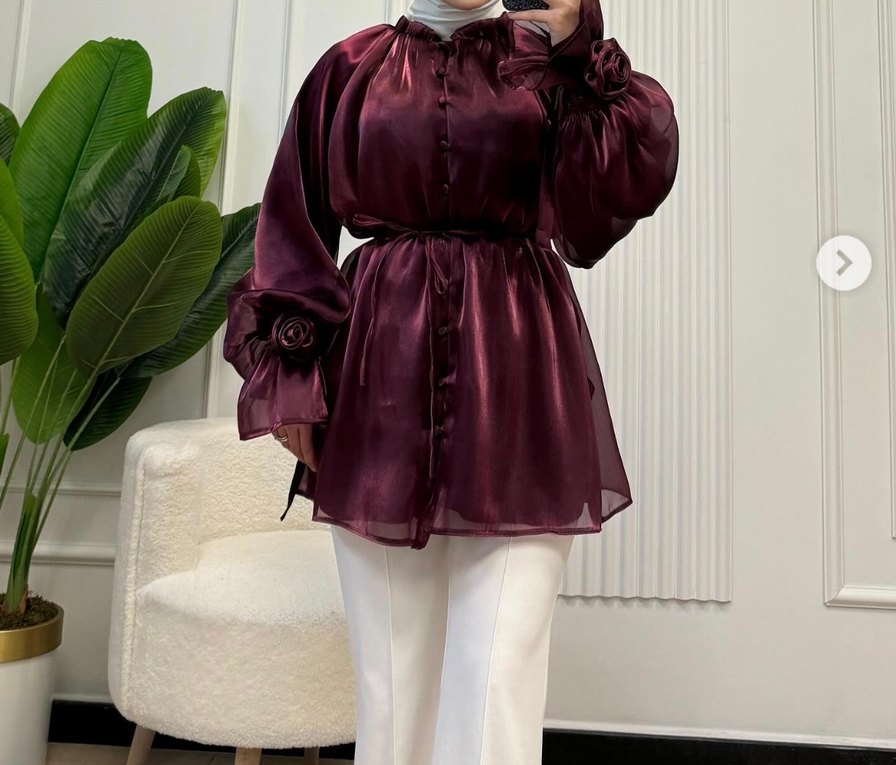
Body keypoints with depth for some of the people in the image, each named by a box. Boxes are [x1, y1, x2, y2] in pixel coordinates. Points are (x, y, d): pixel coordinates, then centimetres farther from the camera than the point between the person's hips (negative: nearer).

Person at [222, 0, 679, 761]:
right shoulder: (351, 68, 13)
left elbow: (625, 184, -3)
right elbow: (293, 225, 8)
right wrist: (289, 370, -1)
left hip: (517, 370, 0)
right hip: (379, 367, 1)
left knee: (500, 671, -6)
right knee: (389, 663, 7)